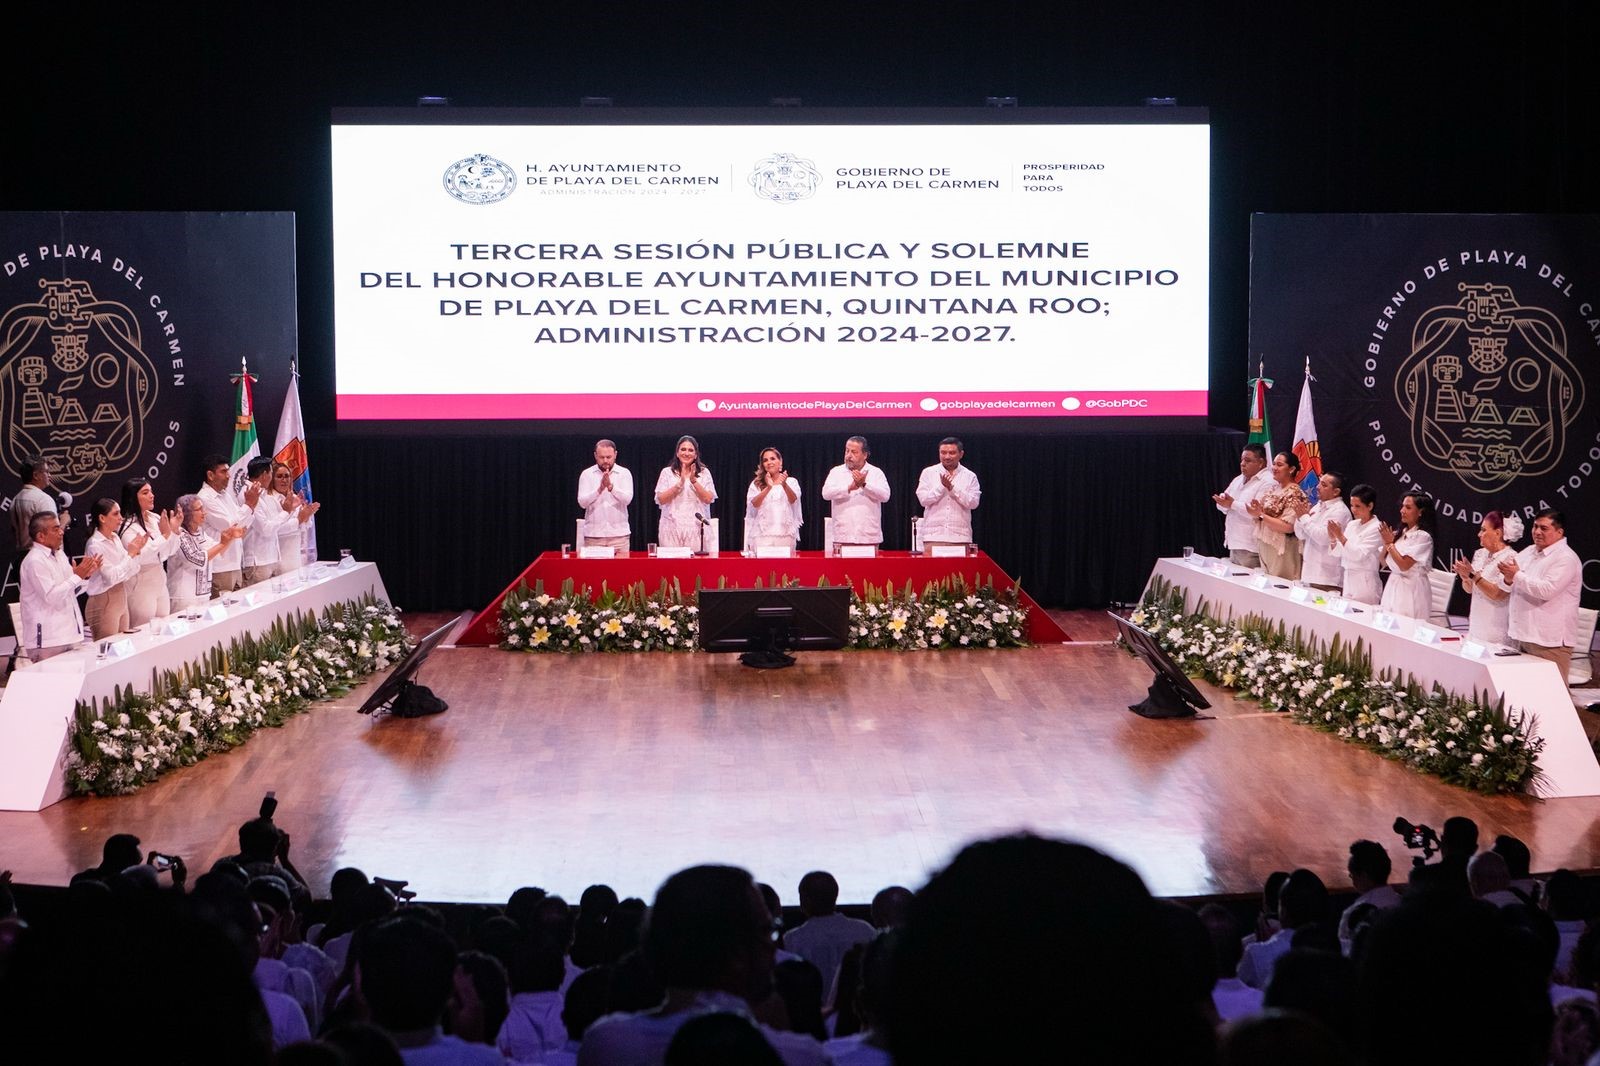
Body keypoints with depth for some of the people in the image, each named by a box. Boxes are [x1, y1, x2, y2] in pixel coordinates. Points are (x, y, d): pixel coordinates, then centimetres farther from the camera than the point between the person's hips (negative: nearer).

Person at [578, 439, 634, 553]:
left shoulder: (624, 473, 5)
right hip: (593, 534, 0)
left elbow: (627, 499, -9)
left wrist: (611, 486, -24)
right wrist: (600, 489, -20)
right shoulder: (587, 474, 6)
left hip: (619, 533, 0)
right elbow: (582, 502, -5)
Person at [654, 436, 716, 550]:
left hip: (696, 528, 0)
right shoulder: (667, 472, 8)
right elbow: (661, 500, -2)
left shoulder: (704, 473, 8)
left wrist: (694, 481, -12)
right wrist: (680, 484, -12)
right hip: (672, 527, 0)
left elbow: (708, 499, -2)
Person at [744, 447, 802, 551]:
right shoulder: (756, 484, 11)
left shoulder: (791, 482, 11)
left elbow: (793, 500, -7)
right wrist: (768, 488, -22)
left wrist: (784, 485, -27)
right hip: (762, 534, 0)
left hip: (785, 533, 0)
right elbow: (754, 504, -5)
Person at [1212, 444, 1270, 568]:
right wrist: (1224, 502, -7)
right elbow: (1223, 506, 17)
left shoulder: (1267, 483, -11)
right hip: (1234, 544, 9)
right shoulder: (1238, 480, 16)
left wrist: (1233, 504, -20)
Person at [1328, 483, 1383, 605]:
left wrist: (1340, 536, -23)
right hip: (1348, 580, 7)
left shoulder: (1375, 528, -9)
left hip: (1365, 583, -7)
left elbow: (1359, 555, -18)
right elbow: (1338, 553, 11)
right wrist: (1332, 538, -7)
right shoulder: (1352, 525, 11)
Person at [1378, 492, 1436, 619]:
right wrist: (1386, 541, -3)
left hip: (1412, 588, -7)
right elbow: (1384, 563, 12)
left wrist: (1390, 543, -10)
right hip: (1393, 585, 7)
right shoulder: (1401, 533, 9)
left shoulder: (1423, 537, -12)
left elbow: (1404, 565, -18)